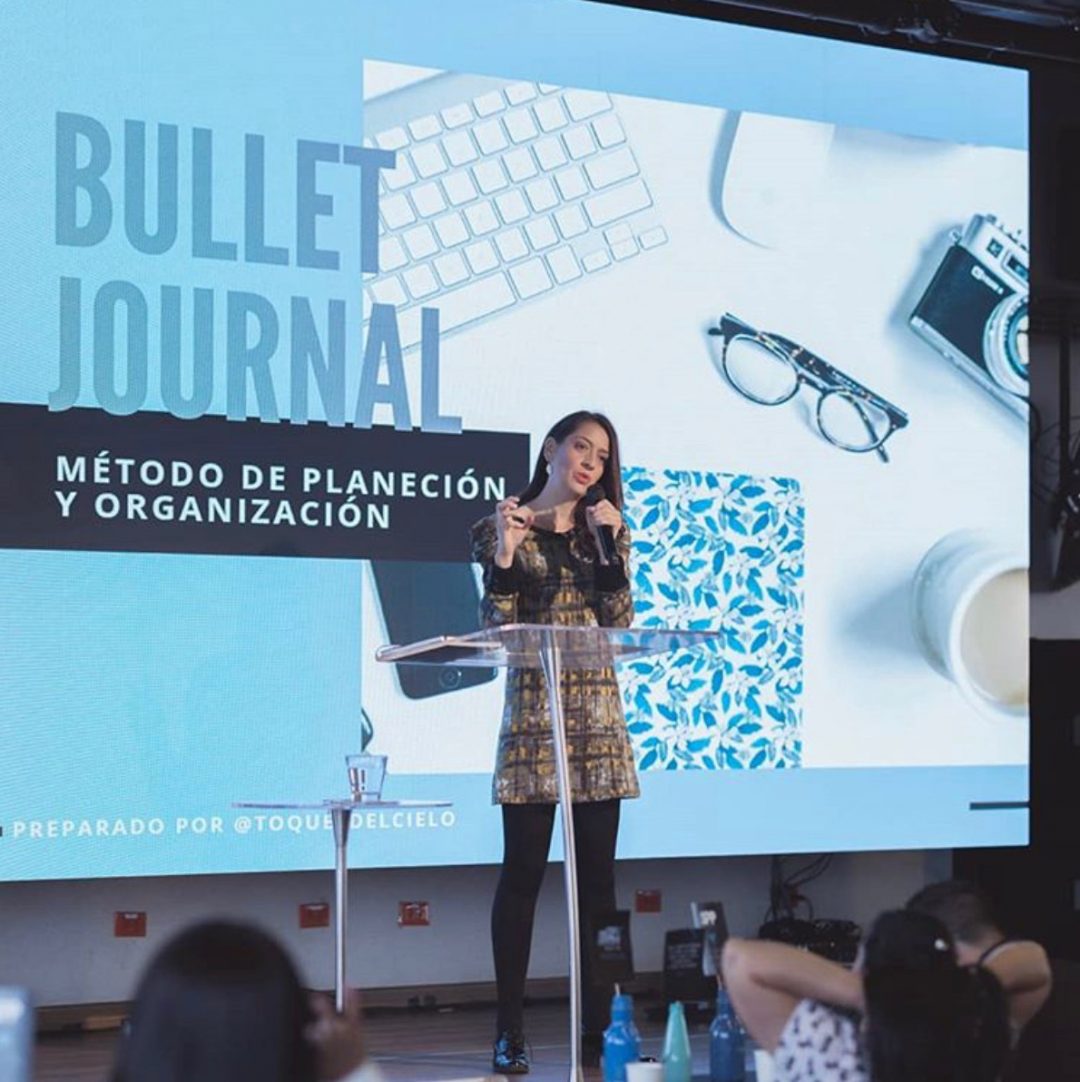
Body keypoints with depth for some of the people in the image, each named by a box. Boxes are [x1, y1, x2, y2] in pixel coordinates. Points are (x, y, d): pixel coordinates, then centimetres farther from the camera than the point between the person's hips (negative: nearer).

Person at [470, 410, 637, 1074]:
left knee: (598, 872, 3)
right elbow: (497, 626, -5)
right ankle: (510, 1031, 0)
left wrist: (609, 546, -6)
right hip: (532, 711, -4)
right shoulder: (505, 527, 3)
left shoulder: (606, 529, 14)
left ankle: (597, 1027, 8)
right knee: (524, 870, -5)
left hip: (598, 714, 4)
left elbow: (619, 620, 2)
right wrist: (505, 551, -16)